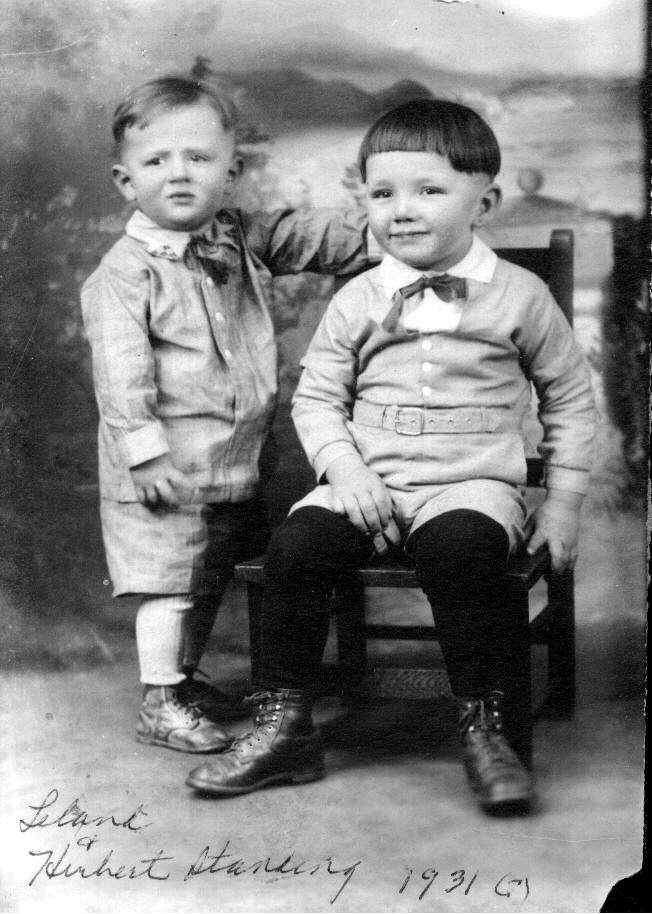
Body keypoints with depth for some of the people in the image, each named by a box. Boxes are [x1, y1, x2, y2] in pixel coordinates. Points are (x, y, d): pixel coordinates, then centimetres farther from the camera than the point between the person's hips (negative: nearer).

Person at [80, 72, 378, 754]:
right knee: (169, 582, 0)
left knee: (209, 578, 19)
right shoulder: (124, 273, -14)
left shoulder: (242, 240, 6)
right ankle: (160, 702, 12)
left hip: (237, 461, 7)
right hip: (168, 468, -7)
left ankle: (184, 675, 36)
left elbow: (308, 236, 16)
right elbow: (119, 373, -18)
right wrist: (144, 450, -22)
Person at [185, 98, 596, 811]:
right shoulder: (358, 301, 8)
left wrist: (563, 501, 7)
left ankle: (487, 731, -20)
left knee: (456, 550, -36)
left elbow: (569, 397, 12)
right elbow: (316, 396, 11)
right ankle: (282, 727, -10)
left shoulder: (519, 296, 4)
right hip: (370, 484, 3)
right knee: (295, 544, -23)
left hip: (474, 484, -2)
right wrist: (343, 467, -8)